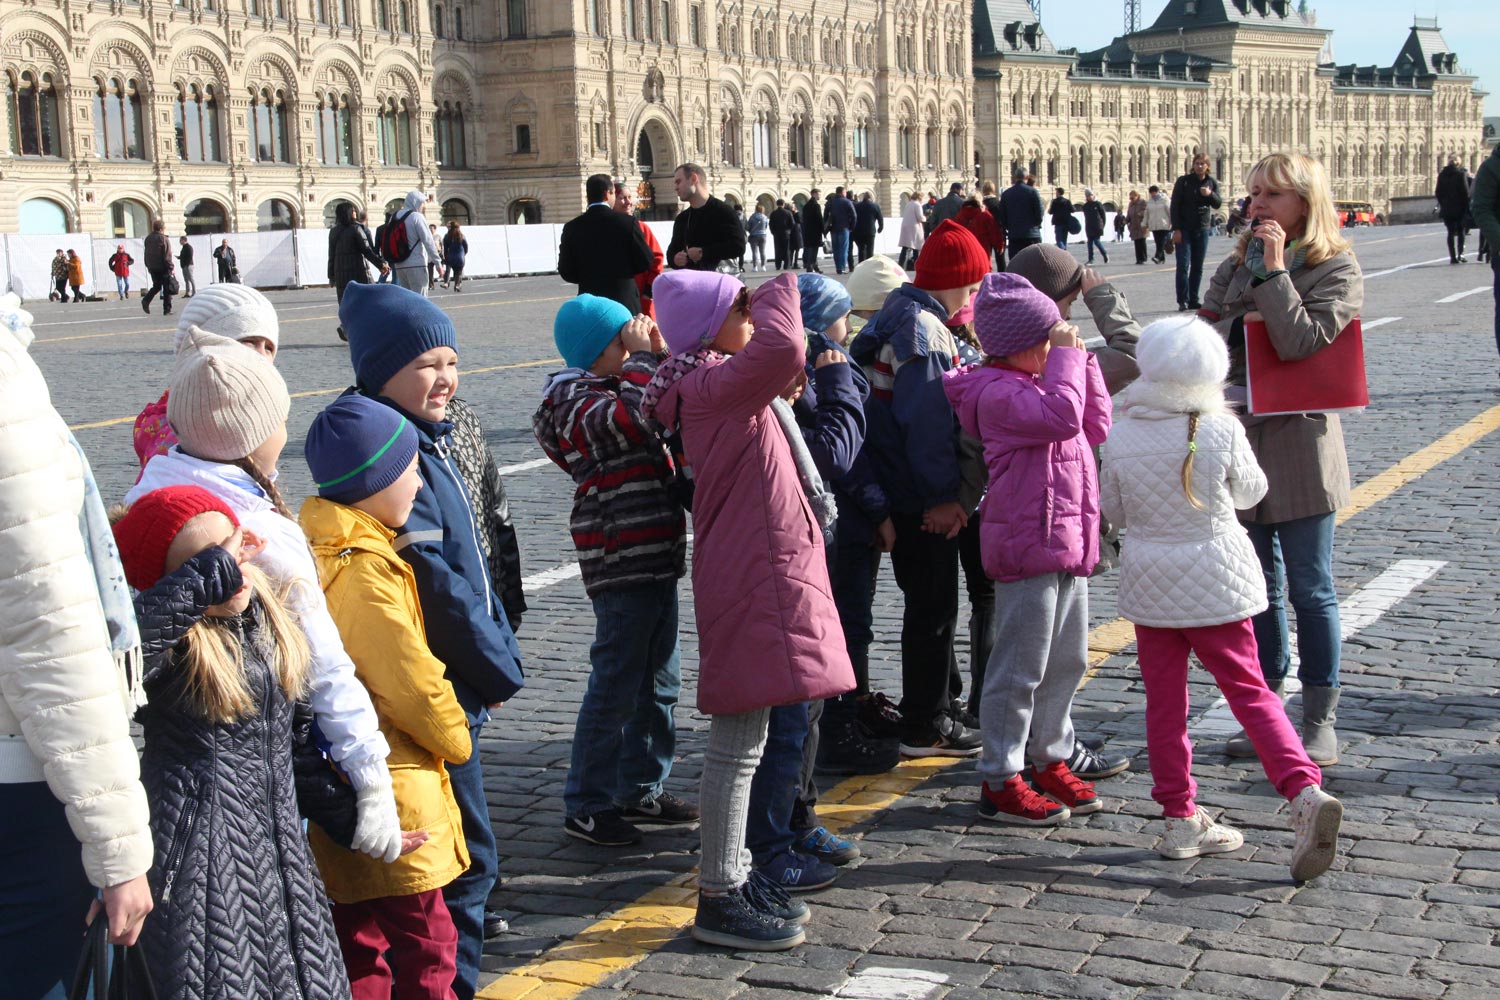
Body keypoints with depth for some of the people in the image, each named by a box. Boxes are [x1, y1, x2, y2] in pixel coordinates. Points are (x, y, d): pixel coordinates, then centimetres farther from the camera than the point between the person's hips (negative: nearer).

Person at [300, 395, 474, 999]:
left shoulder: (317, 548, 8)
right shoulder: (366, 570, -22)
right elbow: (413, 681, -20)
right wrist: (454, 738, -1)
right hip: (393, 794, -10)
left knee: (357, 941, 17)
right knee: (425, 947, 1)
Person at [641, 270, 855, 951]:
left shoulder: (724, 386, 15)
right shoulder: (713, 386, -17)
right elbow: (780, 350, -35)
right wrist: (778, 292, -18)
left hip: (759, 573, 11)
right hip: (750, 579, -11)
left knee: (741, 738, 16)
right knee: (738, 745, -6)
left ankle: (734, 875, 26)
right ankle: (719, 900, 1)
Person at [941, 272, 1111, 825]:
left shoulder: (1038, 384, 17)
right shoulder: (998, 394, -15)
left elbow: (1095, 426, 17)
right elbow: (1062, 417, -28)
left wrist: (1080, 359, 11)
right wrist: (1066, 358, -17)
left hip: (1068, 544, 10)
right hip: (1026, 545, -10)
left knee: (1067, 661, 16)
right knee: (1021, 667, -4)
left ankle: (1050, 761, 29)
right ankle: (1000, 782, 4)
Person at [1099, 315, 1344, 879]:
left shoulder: (1121, 437, -9)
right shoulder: (1221, 430, -12)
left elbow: (1113, 510, 3)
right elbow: (1250, 492, 4)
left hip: (1150, 584, 1)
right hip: (1217, 580, 0)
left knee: (1164, 703, 10)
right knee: (1248, 691, 7)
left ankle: (1180, 819, 15)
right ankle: (1305, 792, -8)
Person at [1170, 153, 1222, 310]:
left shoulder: (1212, 183, 7)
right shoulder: (1184, 181, -3)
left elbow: (1218, 204, 2)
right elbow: (1175, 205, -6)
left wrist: (1210, 194, -19)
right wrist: (1176, 229, -13)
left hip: (1203, 229, 4)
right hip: (1184, 230, -4)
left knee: (1198, 267, 5)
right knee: (1183, 265, -9)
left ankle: (1193, 300, 10)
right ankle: (1183, 301, -8)